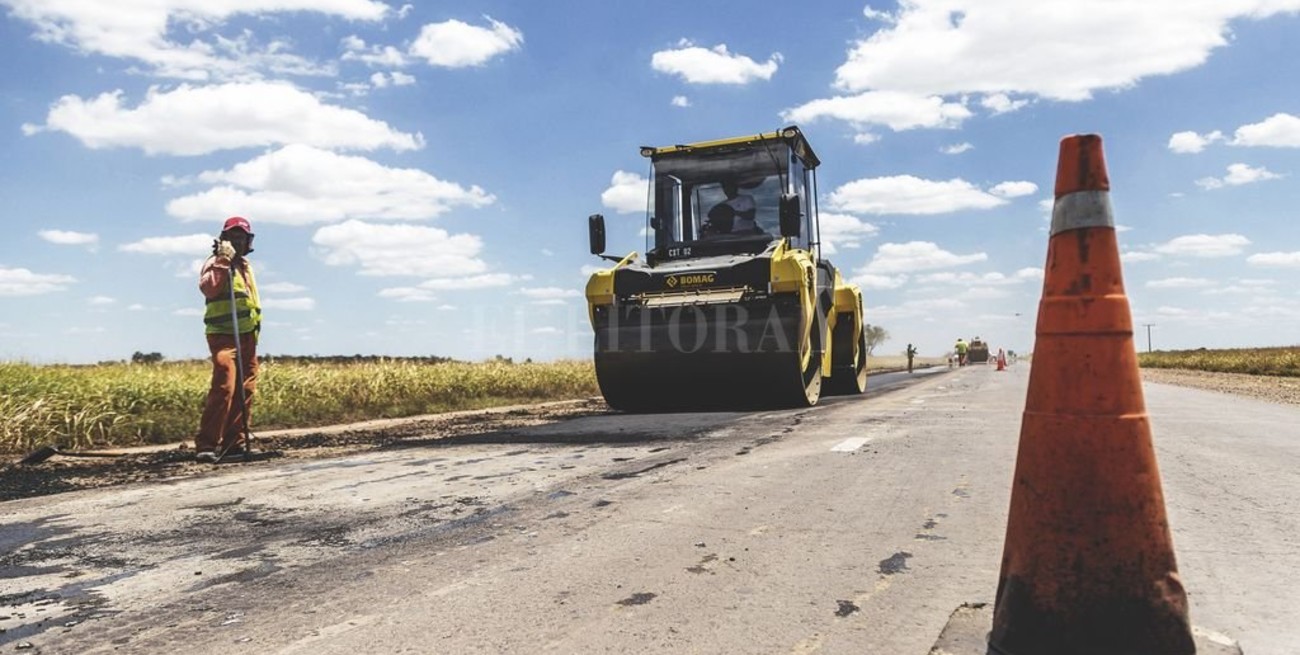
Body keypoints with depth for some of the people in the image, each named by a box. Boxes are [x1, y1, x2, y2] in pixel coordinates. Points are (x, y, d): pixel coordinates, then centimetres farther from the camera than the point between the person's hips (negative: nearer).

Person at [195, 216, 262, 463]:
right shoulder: (215, 262, -3)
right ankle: (206, 445, -18)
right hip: (223, 335, -8)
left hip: (247, 336, 8)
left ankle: (234, 442, 16)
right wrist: (223, 260, -24)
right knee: (224, 387, -20)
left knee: (245, 390, 7)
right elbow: (208, 288, -24)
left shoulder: (245, 265, 20)